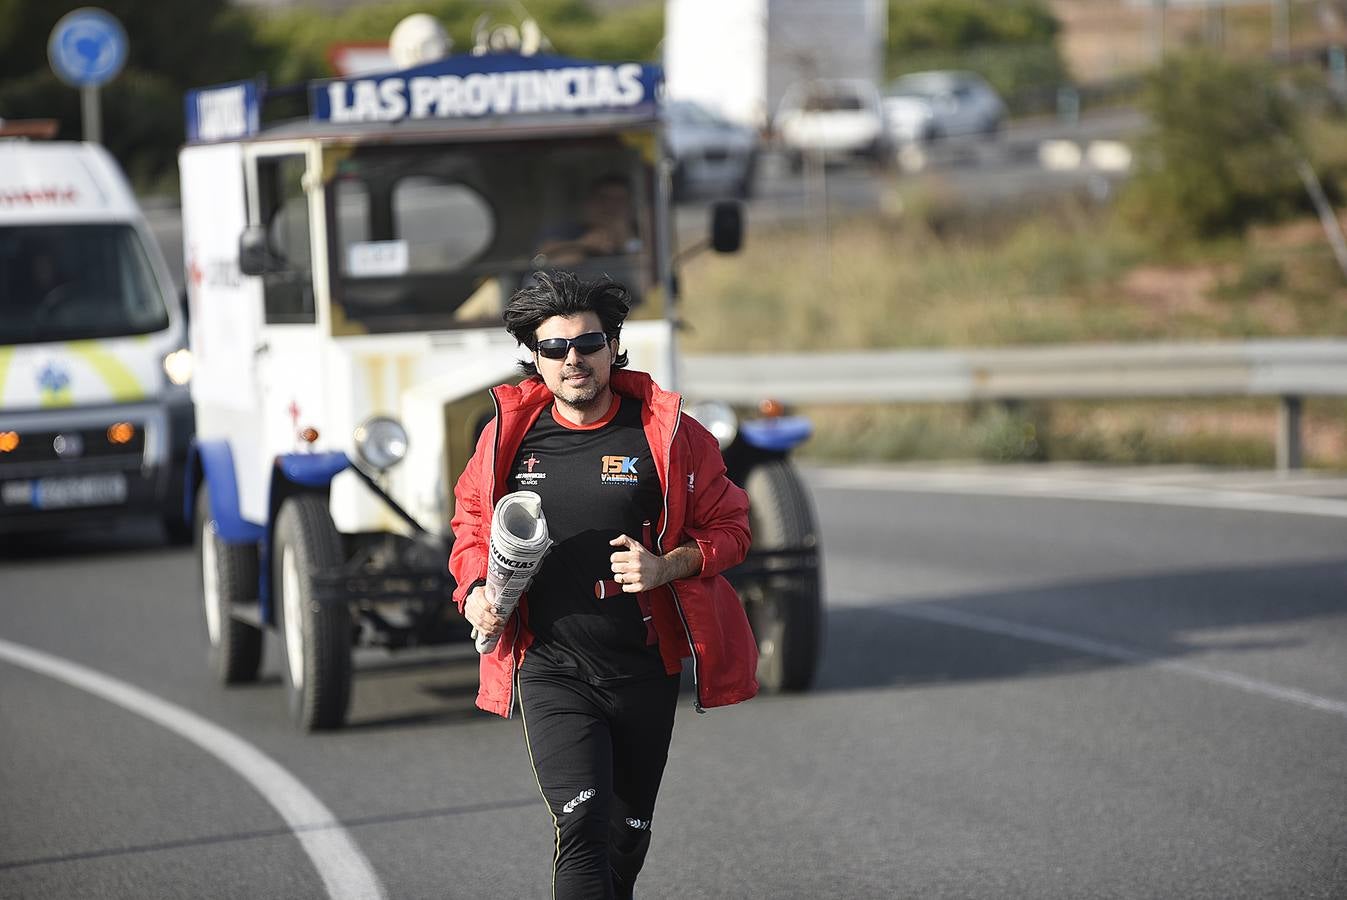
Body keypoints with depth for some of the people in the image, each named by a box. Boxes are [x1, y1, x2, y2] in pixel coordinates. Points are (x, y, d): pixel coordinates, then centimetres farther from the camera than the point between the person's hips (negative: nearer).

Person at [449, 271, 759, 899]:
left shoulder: (666, 432, -3)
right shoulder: (509, 434, 1)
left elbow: (728, 527, 4)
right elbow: (472, 519, 19)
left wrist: (667, 566, -14)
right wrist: (475, 588, 0)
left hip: (643, 672, 1)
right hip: (549, 668, -1)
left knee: (626, 838, 14)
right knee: (582, 824, -20)